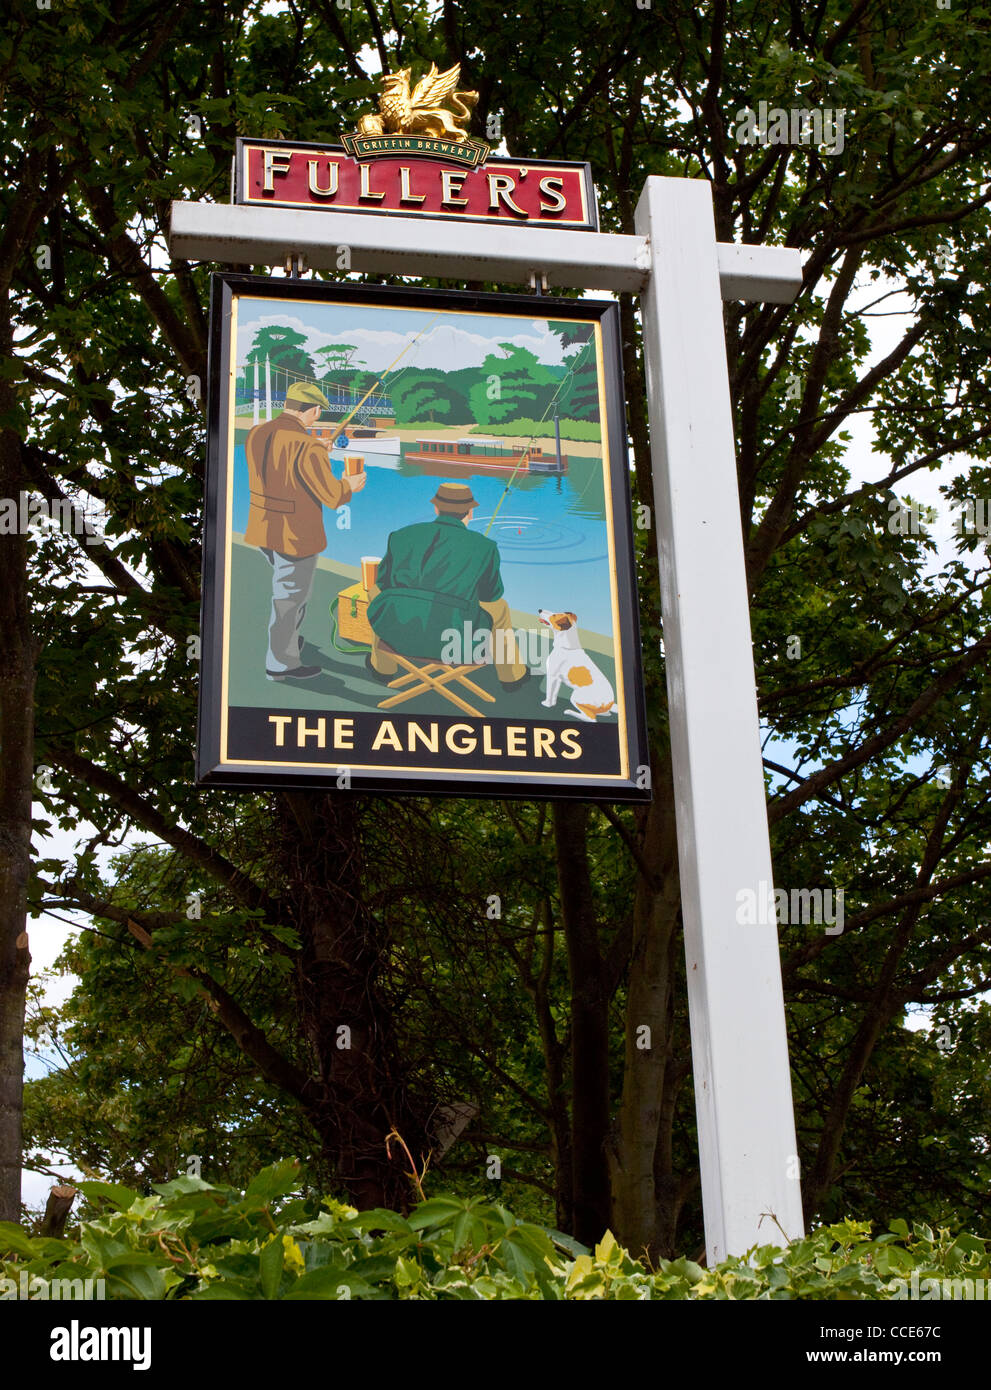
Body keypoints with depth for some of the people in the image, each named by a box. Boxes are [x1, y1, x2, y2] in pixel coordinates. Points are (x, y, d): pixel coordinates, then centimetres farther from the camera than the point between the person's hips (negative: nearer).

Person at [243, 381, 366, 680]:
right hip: (296, 536, -8)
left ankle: (288, 642, 43)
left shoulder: (256, 435, -1)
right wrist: (350, 486, 2)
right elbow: (331, 495, -20)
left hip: (263, 529, 8)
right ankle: (281, 664, 19)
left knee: (287, 586, 28)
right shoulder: (307, 447, -25)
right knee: (290, 597, 7)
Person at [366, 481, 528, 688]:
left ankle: (382, 665, 55)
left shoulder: (402, 535, 11)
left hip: (397, 634, 2)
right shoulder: (484, 547, 5)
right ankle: (511, 675, 47)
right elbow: (491, 594, 20)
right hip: (449, 643, -2)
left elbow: (383, 582, 23)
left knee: (379, 593, 37)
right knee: (499, 607, 29)